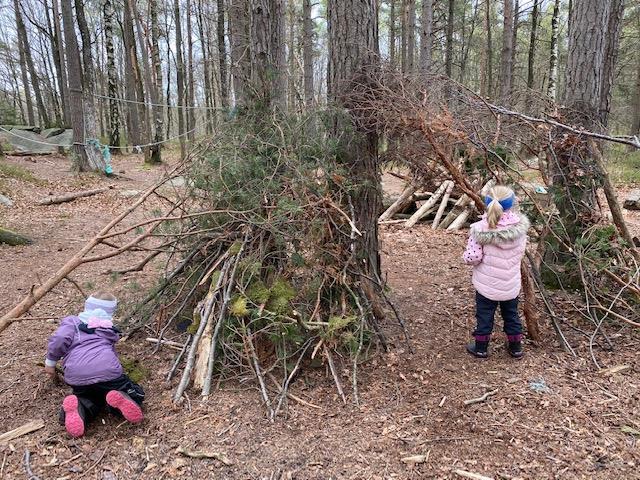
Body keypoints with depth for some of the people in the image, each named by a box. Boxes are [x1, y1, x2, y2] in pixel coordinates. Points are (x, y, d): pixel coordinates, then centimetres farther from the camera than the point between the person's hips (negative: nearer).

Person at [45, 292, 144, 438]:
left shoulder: (73, 322, 19)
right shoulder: (110, 330, 28)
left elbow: (59, 340, 2)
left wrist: (50, 362, 16)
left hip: (76, 375, 1)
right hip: (107, 370, -1)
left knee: (92, 400, 26)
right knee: (135, 393, 15)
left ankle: (79, 409, -11)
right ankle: (122, 399, -22)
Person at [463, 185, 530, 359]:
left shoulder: (481, 229, -20)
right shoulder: (520, 226, -11)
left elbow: (471, 258, -21)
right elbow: (520, 252, 1)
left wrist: (470, 258, 0)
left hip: (487, 283, -3)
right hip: (511, 283, 3)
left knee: (484, 315, 14)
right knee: (511, 315, 21)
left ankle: (480, 348, 28)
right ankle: (516, 348, 36)